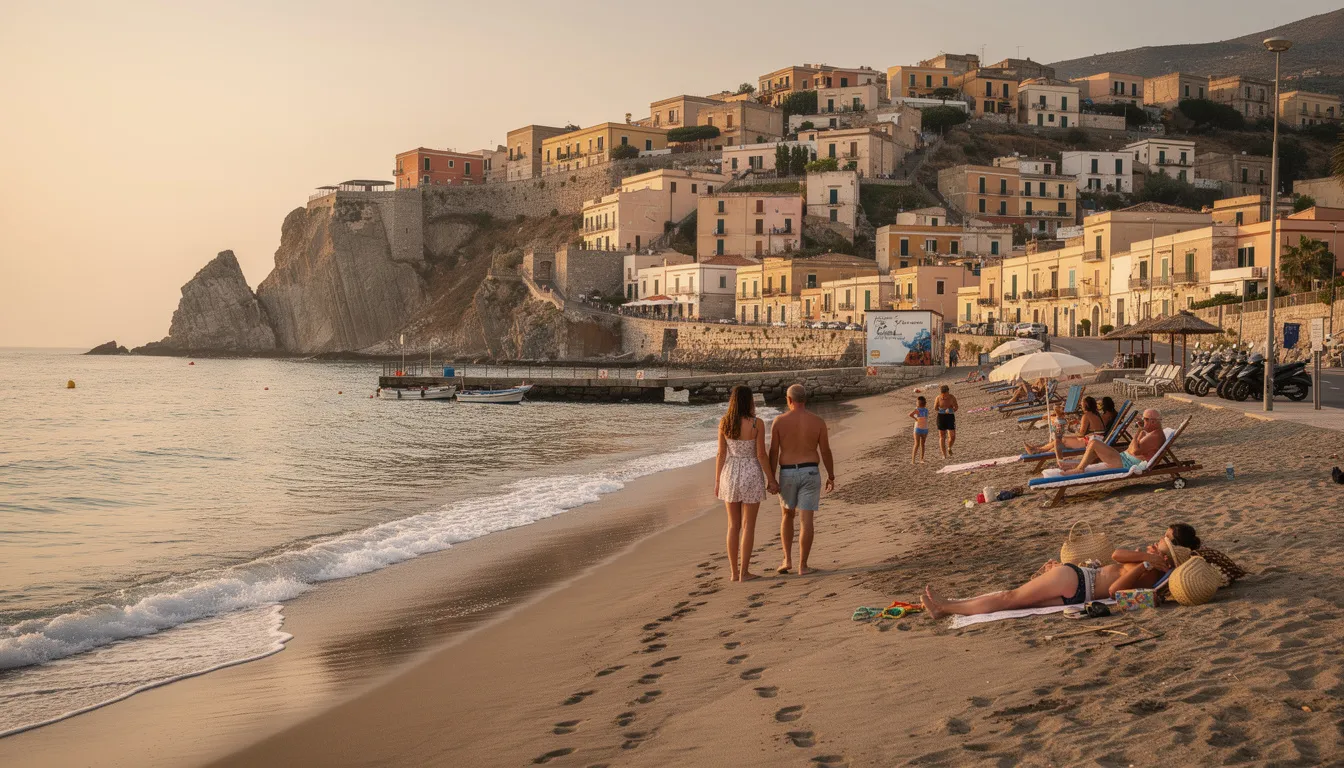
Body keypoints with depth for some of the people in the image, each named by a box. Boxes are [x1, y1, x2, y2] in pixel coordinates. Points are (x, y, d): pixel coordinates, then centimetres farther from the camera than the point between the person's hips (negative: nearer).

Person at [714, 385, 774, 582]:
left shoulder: (724, 422, -3)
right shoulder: (757, 423, -12)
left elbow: (721, 454, -1)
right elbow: (761, 454, -11)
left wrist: (717, 481, 7)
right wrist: (771, 479, -2)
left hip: (730, 474, 4)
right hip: (751, 474, -3)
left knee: (733, 525, 11)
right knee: (748, 525, 4)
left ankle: (734, 571, 13)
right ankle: (744, 572, 5)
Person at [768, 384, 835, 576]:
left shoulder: (779, 421, -6)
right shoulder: (818, 421, -4)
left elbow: (774, 452, -7)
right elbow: (826, 452, -2)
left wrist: (772, 478, -2)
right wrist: (831, 476, 9)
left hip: (787, 474, 0)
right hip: (810, 474, 0)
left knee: (787, 515, 19)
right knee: (806, 520, 2)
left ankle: (787, 560, 14)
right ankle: (803, 566, 3)